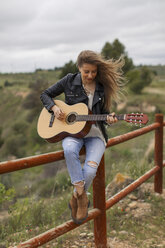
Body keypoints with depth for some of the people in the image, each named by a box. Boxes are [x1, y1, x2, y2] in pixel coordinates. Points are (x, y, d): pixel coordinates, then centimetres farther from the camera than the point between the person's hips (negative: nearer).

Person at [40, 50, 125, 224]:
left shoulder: (103, 87, 3)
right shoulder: (69, 81, 2)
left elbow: (104, 112, 10)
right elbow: (45, 95, 9)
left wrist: (109, 118, -13)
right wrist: (54, 108, -9)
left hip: (95, 133, 0)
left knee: (91, 168, -26)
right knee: (69, 149, -38)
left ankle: (76, 199, 3)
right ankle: (82, 197, -25)